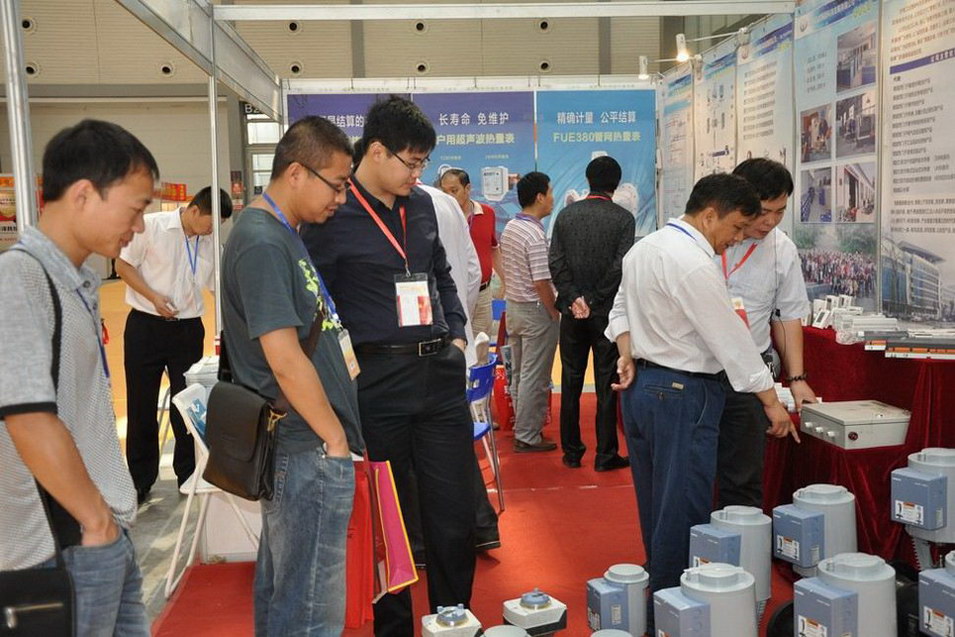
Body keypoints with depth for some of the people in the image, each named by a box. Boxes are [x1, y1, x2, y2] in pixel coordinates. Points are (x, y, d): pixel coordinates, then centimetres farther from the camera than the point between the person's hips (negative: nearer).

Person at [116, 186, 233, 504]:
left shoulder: (210, 245, 5)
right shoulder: (153, 226, -8)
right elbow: (123, 265, -5)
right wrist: (153, 297, -16)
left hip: (188, 329, 4)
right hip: (146, 326, -3)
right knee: (141, 406, 5)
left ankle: (188, 474, 23)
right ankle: (140, 481, 19)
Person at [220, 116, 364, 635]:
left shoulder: (282, 234, 12)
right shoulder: (263, 243, -18)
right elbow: (284, 361, -23)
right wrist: (334, 438, -13)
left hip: (298, 446, 10)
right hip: (310, 451, -10)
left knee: (280, 590, 21)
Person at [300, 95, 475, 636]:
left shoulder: (422, 204, 11)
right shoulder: (332, 215, -7)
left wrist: (456, 334, 13)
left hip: (440, 373, 5)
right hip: (376, 382, -5)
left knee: (455, 512, 10)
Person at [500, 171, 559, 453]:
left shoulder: (509, 228, 6)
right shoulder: (535, 235, -21)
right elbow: (541, 282, -23)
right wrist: (555, 313, -12)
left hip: (513, 305, 9)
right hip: (535, 310, -9)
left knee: (519, 373, 18)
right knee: (534, 377, 0)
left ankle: (521, 424, 29)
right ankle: (527, 437, 7)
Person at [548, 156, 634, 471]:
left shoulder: (566, 214, 2)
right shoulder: (623, 218, -7)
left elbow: (556, 261, -4)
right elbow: (620, 267, -14)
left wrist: (575, 298, -7)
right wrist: (594, 301, -9)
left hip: (572, 313, 3)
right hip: (607, 313, -3)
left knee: (570, 383, 11)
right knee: (607, 385, 4)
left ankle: (571, 451, 18)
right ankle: (605, 455, 9)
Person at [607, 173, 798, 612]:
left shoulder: (643, 247, 9)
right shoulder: (693, 264, -20)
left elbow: (621, 308, 16)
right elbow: (731, 338, -18)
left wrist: (627, 355, 6)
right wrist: (771, 401, -10)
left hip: (640, 384, 10)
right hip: (681, 394, -10)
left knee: (654, 505, 19)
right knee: (683, 511, 0)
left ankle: (656, 589, 33)